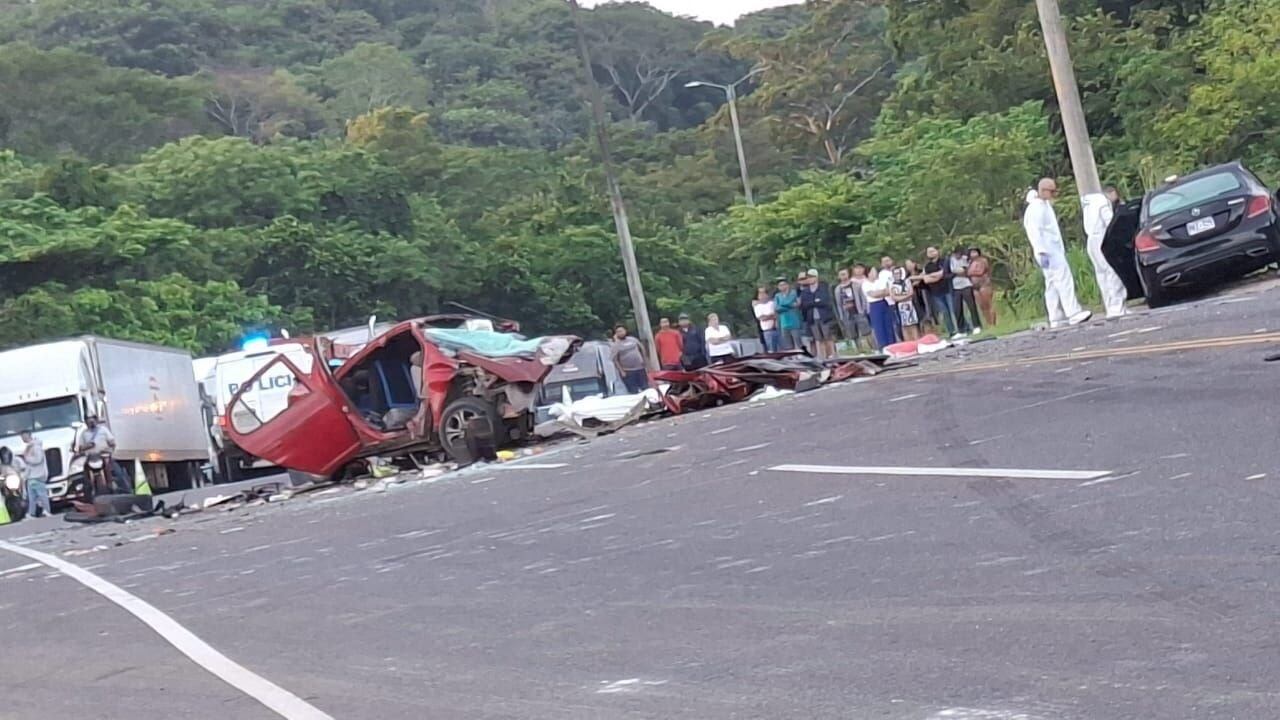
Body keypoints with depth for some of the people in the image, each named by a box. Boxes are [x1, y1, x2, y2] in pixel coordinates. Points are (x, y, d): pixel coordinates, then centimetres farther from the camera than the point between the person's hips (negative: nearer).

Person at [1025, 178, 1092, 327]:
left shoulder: (1045, 205, 18)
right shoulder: (1036, 208, -13)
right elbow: (1035, 232, -20)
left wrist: (1062, 248, 21)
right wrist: (1042, 253, -26)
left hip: (1055, 251, 10)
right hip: (1048, 253, -10)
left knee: (1053, 285, 8)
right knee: (1064, 280, -15)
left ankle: (1056, 318, 9)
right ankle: (1073, 313, -19)